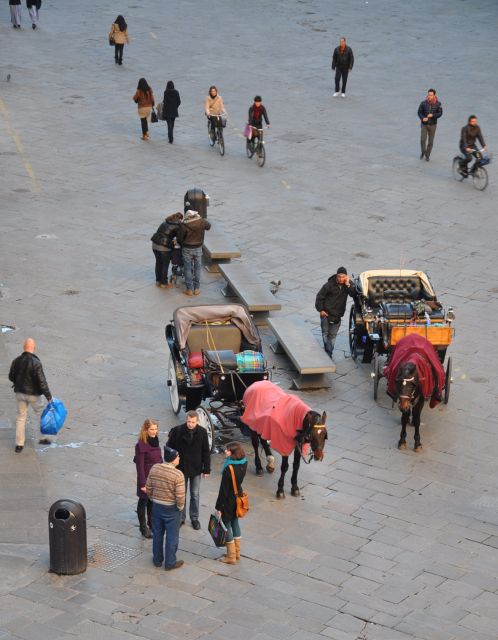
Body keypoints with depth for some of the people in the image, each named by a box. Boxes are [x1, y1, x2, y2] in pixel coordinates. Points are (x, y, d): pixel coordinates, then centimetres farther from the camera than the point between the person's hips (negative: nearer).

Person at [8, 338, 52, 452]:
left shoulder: (16, 361, -5)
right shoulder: (36, 363, -21)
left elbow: (11, 376, 7)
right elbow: (41, 381, -21)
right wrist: (48, 395, -13)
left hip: (19, 393, 5)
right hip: (33, 394, -5)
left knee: (21, 417, 13)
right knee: (41, 415, 17)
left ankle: (19, 444, 13)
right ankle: (43, 438, 27)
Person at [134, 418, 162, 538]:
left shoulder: (155, 440, 2)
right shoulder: (141, 445, -21)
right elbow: (140, 465, -19)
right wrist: (142, 483, -18)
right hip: (146, 477, -7)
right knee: (143, 501, 8)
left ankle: (151, 522, 37)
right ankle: (143, 527, 20)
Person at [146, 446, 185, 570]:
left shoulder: (154, 468, -8)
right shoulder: (177, 474, -23)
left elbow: (148, 488, 1)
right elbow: (180, 496, -22)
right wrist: (180, 507, -4)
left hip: (156, 506, 5)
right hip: (171, 509, -5)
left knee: (157, 534, 19)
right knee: (172, 537, 11)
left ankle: (157, 560, 32)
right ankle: (170, 563, 21)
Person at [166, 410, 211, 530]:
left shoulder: (202, 432, -11)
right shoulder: (177, 431, -15)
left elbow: (206, 452, -3)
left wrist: (206, 469, -2)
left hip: (196, 469, 1)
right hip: (180, 468, -1)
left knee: (195, 495, 12)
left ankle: (194, 518, 27)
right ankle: (181, 517, 28)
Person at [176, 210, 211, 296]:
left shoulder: (184, 225, -18)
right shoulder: (202, 222, -10)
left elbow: (179, 238, -9)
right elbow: (208, 226, 13)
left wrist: (182, 244, 12)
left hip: (187, 249, -2)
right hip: (198, 248, 2)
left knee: (188, 269, 7)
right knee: (197, 268, 13)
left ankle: (189, 289, 9)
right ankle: (197, 288, 15)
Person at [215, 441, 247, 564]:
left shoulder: (229, 469, -30)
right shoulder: (243, 463, -9)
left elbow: (223, 489, -23)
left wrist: (219, 507, -14)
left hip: (228, 500, -7)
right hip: (238, 497, 7)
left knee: (226, 525, 8)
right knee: (235, 522, 22)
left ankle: (231, 557, 18)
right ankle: (237, 552, 34)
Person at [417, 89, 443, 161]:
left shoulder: (438, 104, -11)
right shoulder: (423, 103, -12)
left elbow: (440, 113, -5)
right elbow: (419, 112, -3)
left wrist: (432, 115, -23)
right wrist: (422, 118, -22)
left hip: (432, 125, 0)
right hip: (424, 124, 0)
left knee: (430, 141, 5)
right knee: (423, 140, -8)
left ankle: (427, 155, 23)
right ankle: (423, 152, 20)